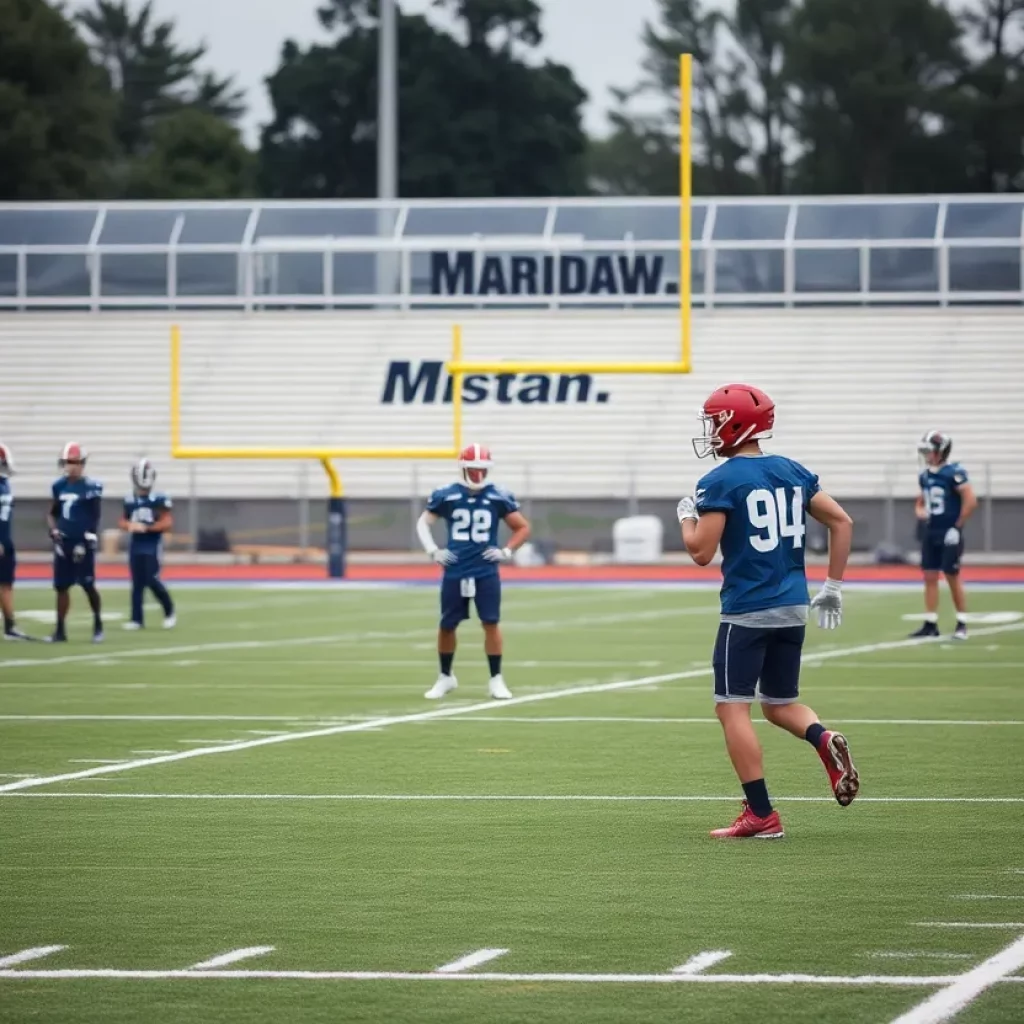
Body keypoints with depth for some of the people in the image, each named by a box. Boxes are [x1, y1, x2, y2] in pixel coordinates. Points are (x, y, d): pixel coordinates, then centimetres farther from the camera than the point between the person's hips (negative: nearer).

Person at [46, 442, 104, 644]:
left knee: (88, 585, -3)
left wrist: (86, 542, -14)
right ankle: (60, 630, 10)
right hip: (64, 543, 6)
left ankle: (98, 625, 15)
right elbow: (52, 513, 19)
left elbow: (94, 519, -9)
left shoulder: (91, 487, -9)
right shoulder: (60, 486, 8)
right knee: (61, 586, 5)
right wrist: (54, 531, 2)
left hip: (82, 543, -6)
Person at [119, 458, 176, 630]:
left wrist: (145, 528, -18)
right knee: (137, 583, 5)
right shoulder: (130, 501, 7)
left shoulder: (159, 499, -8)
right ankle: (137, 619, 8)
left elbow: (167, 523, -11)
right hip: (135, 545, 5)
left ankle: (169, 611, 11)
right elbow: (123, 521, 15)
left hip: (152, 545, -5)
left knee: (152, 580, -10)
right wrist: (129, 526, -9)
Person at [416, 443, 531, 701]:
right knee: (447, 625, 7)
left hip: (486, 572, -1)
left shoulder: (499, 497, -2)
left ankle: (496, 680, 4)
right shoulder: (446, 496, -1)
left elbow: (523, 528, 9)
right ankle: (445, 677, 26)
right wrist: (433, 551, 0)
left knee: (491, 623, -6)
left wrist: (507, 552, -3)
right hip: (455, 572, 1)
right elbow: (423, 522, 13)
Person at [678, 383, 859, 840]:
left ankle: (761, 815, -4)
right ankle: (825, 740, -11)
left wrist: (686, 516, 7)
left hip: (747, 610, -7)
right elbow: (842, 523, 10)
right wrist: (832, 587, 17)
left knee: (732, 708, 0)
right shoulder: (792, 472, 9)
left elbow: (701, 552, -13)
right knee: (780, 703, 20)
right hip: (794, 609, 7)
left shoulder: (720, 482, -10)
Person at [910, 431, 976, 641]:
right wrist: (920, 512, 1)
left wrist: (958, 526, -14)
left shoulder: (954, 473, -14)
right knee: (930, 577, 5)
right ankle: (930, 624, 9)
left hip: (948, 534, -7)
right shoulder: (925, 475, 10)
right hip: (930, 533, 7)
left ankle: (962, 625, 9)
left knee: (952, 577, -1)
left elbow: (971, 501, -17)